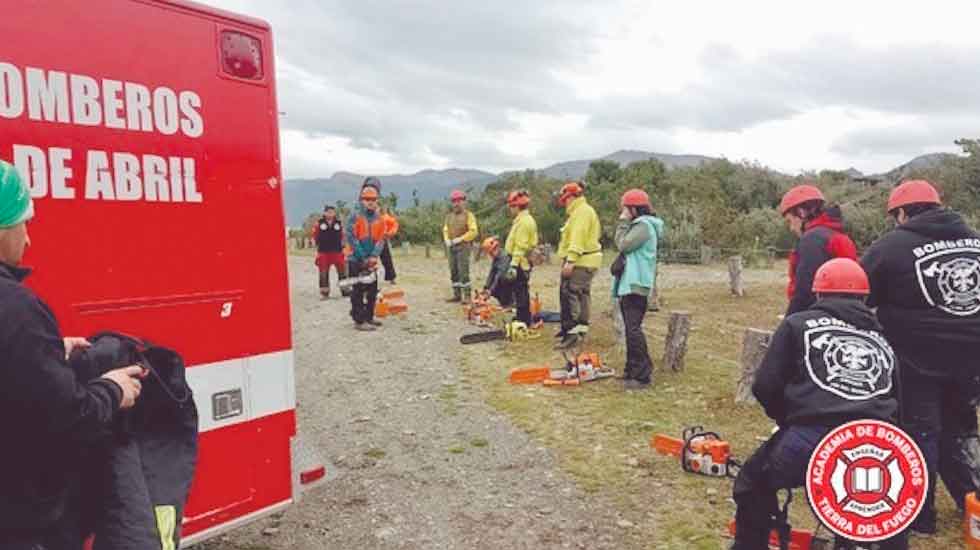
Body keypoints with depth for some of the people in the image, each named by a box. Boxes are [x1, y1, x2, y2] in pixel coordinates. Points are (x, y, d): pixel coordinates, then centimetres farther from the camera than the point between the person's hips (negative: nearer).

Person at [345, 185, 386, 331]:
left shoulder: (379, 218, 7)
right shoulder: (355, 216, -9)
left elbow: (380, 239, 1)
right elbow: (351, 238, -14)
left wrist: (374, 256, -14)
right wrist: (363, 258, -16)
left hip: (371, 260, 6)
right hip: (356, 260, -6)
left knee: (373, 290, 11)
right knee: (358, 291, -4)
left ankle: (368, 317, 24)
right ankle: (359, 321, -1)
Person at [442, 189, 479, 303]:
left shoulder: (468, 215, -2)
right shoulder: (449, 216, 17)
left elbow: (474, 231, -10)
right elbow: (445, 230, 21)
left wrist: (460, 239, -15)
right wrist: (447, 239, 2)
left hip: (463, 246, -6)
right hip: (451, 247, 6)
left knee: (463, 272, -11)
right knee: (453, 271, 7)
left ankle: (467, 296, -7)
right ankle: (457, 295, 14)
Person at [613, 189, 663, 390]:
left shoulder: (643, 225, -11)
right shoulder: (639, 225, 20)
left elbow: (623, 245, -16)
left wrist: (623, 222, -8)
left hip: (636, 284, -11)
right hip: (629, 283, 11)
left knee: (633, 329, -13)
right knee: (631, 328, 14)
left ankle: (643, 375, -10)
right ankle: (633, 369, 22)